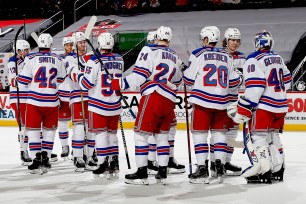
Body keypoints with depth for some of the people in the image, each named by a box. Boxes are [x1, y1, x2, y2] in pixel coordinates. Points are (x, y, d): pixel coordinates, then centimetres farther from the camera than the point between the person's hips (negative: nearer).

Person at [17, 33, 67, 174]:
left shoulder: (31, 58, -7)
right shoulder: (58, 60, 2)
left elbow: (23, 80, -4)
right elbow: (62, 79, 15)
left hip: (34, 100, -2)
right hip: (52, 101, 2)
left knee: (33, 129, 5)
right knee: (49, 130, 14)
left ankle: (37, 160, -1)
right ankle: (45, 158, 11)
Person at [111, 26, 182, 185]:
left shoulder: (149, 51, -2)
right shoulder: (175, 58, 19)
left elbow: (139, 75, -12)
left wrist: (120, 84, -10)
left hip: (152, 97, -6)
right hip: (169, 102, 6)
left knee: (141, 134, -1)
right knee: (162, 135, 15)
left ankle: (141, 173, -4)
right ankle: (162, 173, 12)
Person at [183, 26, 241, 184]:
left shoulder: (198, 54, -3)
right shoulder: (226, 57, 10)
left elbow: (189, 79, -2)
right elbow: (233, 82, 13)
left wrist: (185, 71, 19)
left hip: (203, 101, -4)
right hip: (221, 102, 4)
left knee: (200, 134, 1)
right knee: (219, 133, 12)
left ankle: (202, 170, -3)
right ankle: (220, 168, 7)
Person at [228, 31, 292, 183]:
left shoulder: (254, 60, -11)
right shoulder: (278, 58, 14)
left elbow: (254, 88, -19)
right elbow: (286, 80, 22)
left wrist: (242, 110, -17)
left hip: (265, 105, -8)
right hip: (281, 105, 8)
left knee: (257, 135, -5)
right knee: (272, 135, 19)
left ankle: (263, 168, -14)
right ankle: (277, 167, 22)